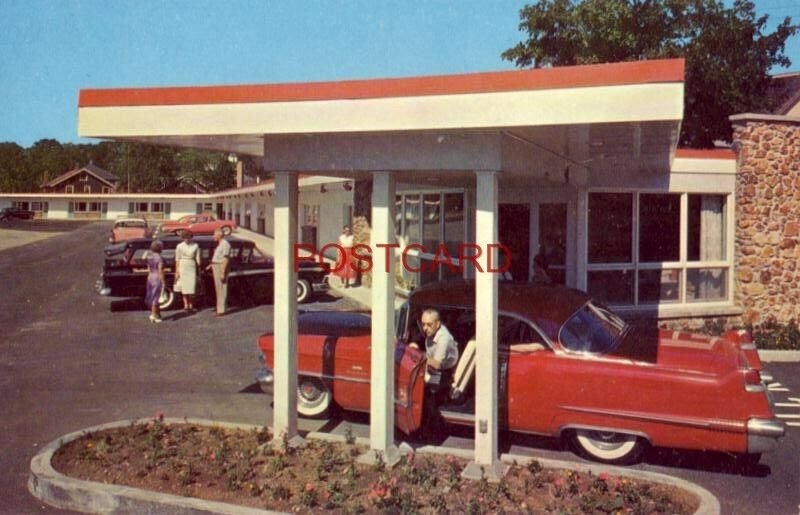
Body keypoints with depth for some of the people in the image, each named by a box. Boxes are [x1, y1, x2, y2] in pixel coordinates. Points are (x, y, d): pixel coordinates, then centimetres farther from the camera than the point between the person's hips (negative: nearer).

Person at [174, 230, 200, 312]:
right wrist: (177, 272, -5)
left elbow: (197, 259, 5)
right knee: (184, 287, 3)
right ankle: (186, 305, 12)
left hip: (191, 268, 0)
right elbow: (177, 260, -1)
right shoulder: (179, 246, -1)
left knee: (191, 287, -2)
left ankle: (191, 305, 12)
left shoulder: (195, 246, 2)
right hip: (182, 268, 0)